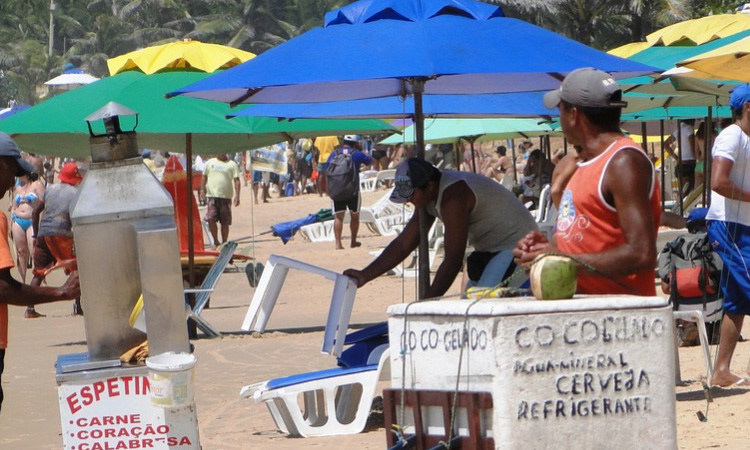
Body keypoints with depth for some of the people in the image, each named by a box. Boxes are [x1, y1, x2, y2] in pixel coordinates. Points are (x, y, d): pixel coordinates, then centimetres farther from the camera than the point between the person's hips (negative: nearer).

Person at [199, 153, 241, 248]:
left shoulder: (232, 164, 3)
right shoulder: (210, 163, 11)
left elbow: (236, 180, -3)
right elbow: (204, 177, 17)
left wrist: (237, 196, -12)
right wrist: (202, 190, 6)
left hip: (226, 197, -1)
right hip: (212, 196, 1)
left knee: (225, 222, 3)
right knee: (211, 219, -10)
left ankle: (224, 243, 14)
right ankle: (215, 241, 5)